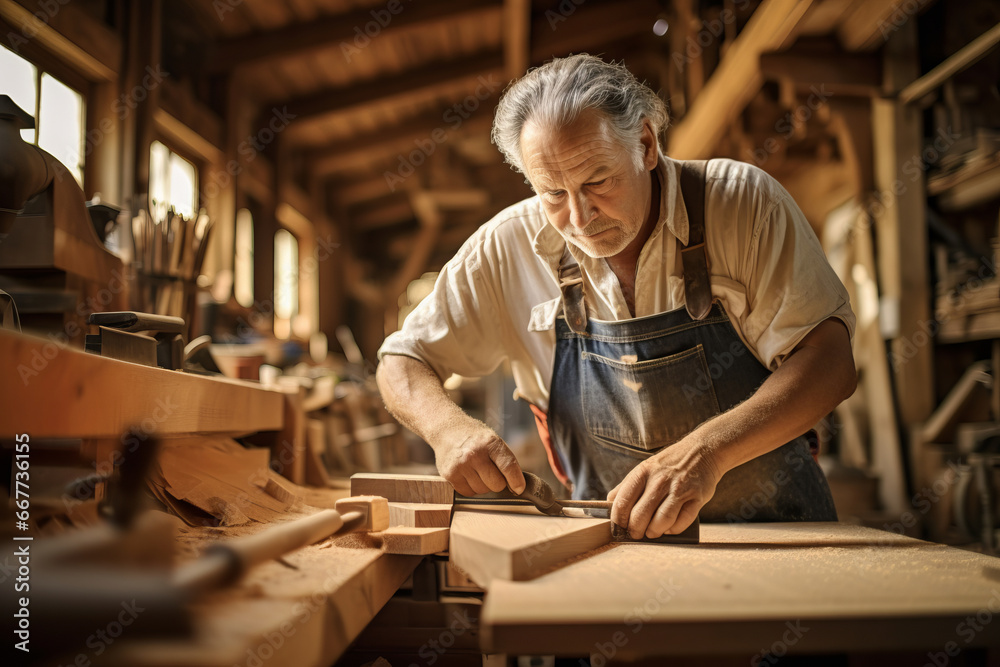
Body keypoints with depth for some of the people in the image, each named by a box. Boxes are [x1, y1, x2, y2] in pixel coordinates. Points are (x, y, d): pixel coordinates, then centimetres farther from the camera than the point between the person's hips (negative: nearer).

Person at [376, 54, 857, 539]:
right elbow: (402, 362, 1)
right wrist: (449, 427, -21)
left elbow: (830, 362, -17)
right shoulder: (508, 248, -7)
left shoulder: (744, 202, -12)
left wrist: (706, 453, -33)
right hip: (613, 539, 2)